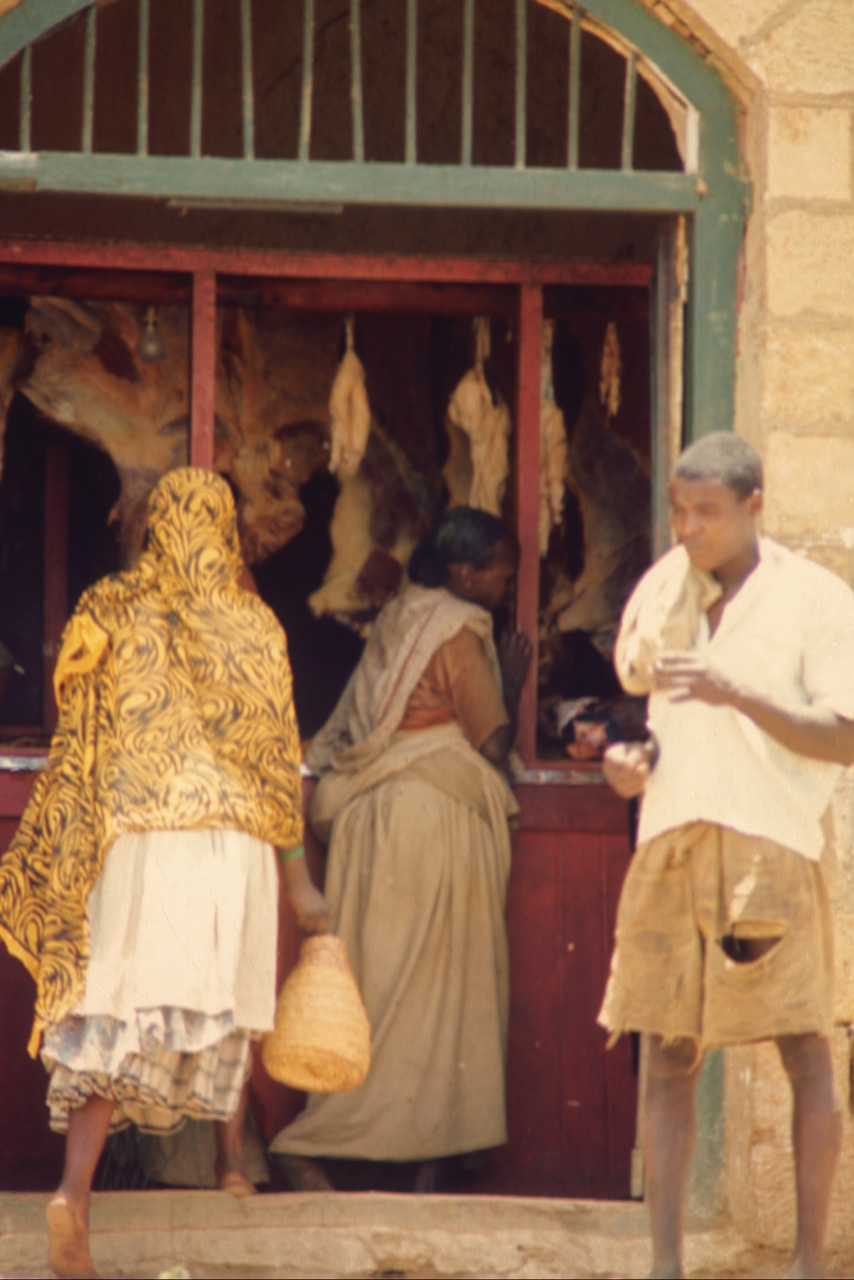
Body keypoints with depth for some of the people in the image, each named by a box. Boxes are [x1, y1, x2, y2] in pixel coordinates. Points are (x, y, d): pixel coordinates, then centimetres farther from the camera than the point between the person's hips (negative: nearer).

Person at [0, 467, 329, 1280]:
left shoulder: (109, 613, 3)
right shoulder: (253, 626, 1)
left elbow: (77, 749, 4)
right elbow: (278, 762, 2)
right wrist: (299, 878, 7)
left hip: (134, 841, 0)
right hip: (233, 844, 0)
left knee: (115, 1015, -5)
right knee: (225, 1001, 19)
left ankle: (76, 1190, -22)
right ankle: (231, 1162, 32)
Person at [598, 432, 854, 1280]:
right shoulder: (662, 592, 12)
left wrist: (737, 695, -21)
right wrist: (625, 757, 5)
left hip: (771, 840, -4)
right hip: (670, 842, 4)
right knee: (670, 1053, 1)